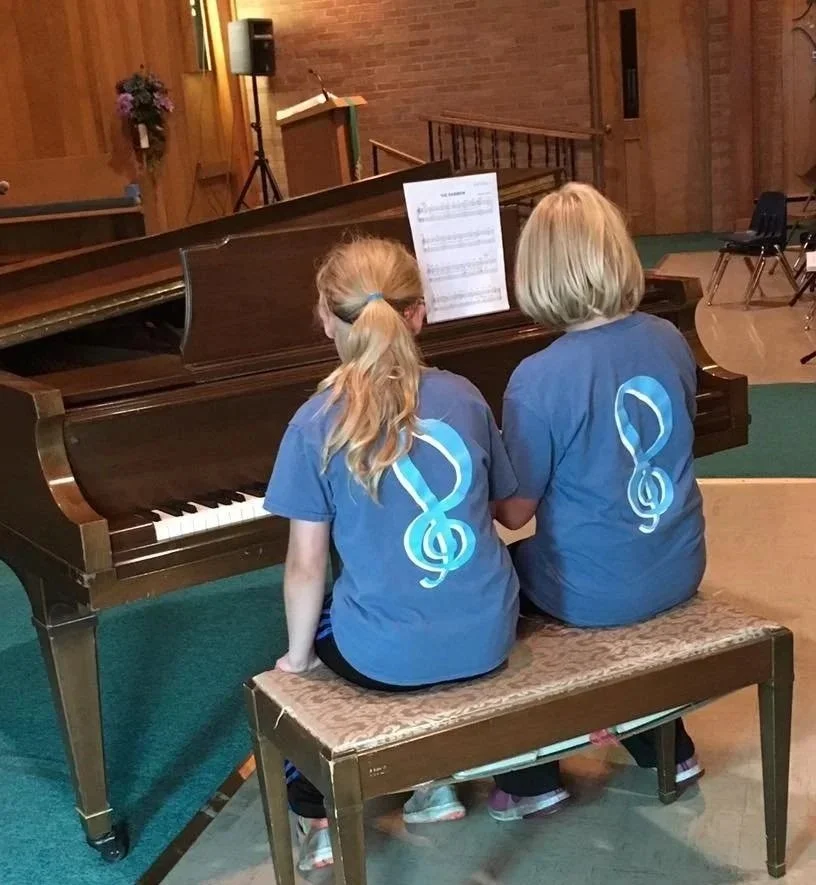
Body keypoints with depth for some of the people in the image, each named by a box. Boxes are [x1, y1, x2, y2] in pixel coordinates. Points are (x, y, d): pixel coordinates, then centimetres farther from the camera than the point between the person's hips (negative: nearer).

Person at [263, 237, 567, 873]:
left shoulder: (314, 426, -12)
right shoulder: (463, 396, -2)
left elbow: (307, 568, -10)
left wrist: (297, 655, 6)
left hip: (387, 658, -3)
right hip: (488, 639, 3)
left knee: (312, 640, 29)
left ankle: (319, 816, 28)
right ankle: (529, 780, 43)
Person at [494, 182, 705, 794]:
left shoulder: (539, 379, -23)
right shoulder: (670, 341, -4)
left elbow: (515, 512, -13)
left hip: (594, 593, -6)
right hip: (679, 570, 6)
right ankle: (667, 747, 38)